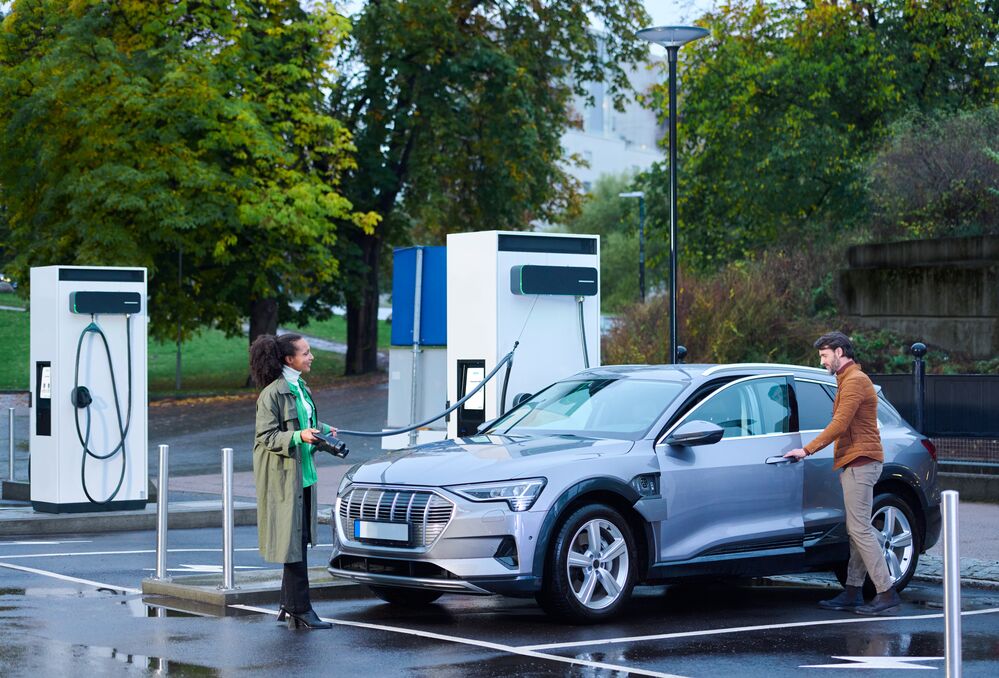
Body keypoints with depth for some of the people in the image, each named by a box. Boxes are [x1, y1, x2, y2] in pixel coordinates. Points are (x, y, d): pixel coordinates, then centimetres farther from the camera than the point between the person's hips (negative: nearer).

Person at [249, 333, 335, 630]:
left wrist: (325, 431, 5)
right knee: (293, 541, -8)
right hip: (283, 475, -9)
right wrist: (298, 436, -26)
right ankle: (300, 611, -6)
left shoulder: (301, 389, 13)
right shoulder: (272, 393, -14)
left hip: (303, 474, 9)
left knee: (300, 538, 11)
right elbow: (266, 436, -15)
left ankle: (289, 606, 20)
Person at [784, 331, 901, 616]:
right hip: (855, 464, 11)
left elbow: (840, 424, -18)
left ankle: (887, 593, -13)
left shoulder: (855, 381, -11)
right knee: (857, 530, 10)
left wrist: (807, 450, -15)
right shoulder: (848, 380, 23)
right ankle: (853, 592, 12)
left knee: (860, 529, -12)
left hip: (860, 463, -11)